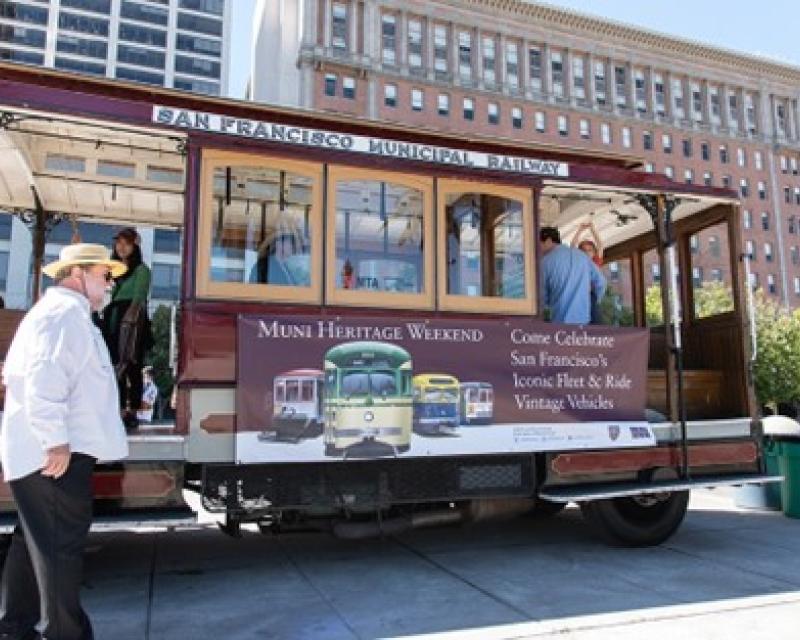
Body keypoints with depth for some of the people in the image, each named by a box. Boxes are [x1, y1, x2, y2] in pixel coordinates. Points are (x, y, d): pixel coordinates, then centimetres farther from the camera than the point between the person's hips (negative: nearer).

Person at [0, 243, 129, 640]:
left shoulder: (52, 310, 23)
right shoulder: (67, 311, -12)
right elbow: (45, 377, -26)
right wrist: (56, 440, -26)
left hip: (35, 452, 11)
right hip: (55, 453, -11)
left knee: (35, 541, 18)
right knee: (61, 546, -3)